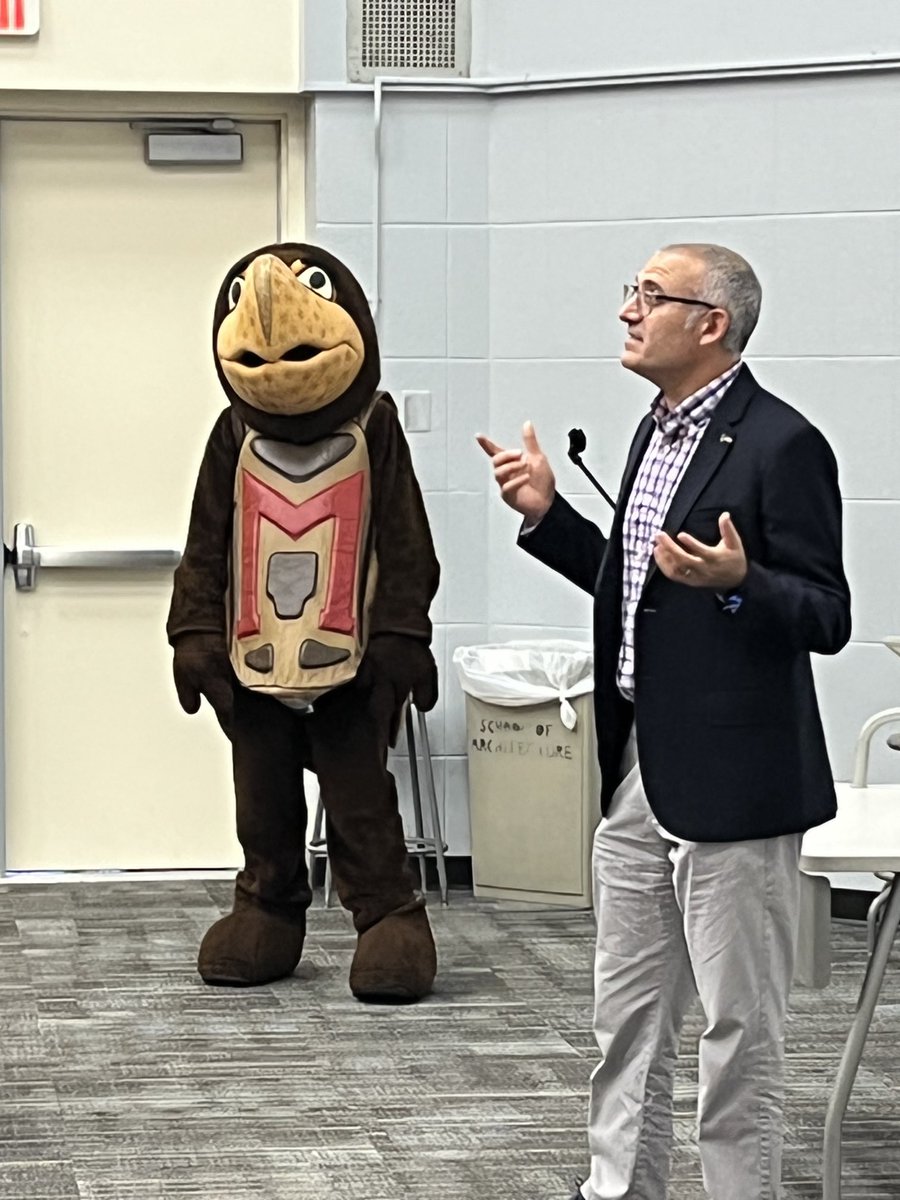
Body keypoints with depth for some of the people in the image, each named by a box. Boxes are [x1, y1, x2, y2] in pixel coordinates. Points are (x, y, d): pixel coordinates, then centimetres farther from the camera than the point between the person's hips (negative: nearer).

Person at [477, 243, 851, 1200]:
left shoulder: (779, 445, -14)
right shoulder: (658, 430, 13)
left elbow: (827, 616, -15)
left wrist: (737, 583, -32)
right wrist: (547, 515, 11)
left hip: (730, 782, -9)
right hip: (638, 772, 9)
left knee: (737, 1028, 2)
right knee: (627, 1016, 16)